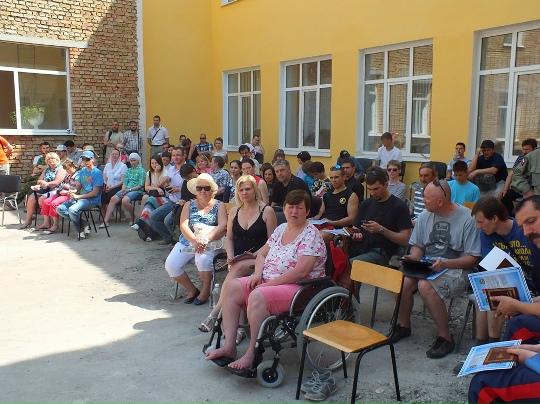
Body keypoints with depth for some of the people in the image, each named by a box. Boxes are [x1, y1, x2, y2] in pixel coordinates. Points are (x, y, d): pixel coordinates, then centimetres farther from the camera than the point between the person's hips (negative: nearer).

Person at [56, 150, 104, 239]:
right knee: (60, 209, -6)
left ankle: (80, 229, -3)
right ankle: (84, 224, -8)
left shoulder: (97, 173, -9)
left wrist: (78, 196, -15)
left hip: (92, 200, -8)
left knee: (72, 210, -31)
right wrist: (73, 192, -5)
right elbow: (79, 186, 18)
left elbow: (95, 193, -14)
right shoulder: (82, 171, 14)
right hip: (80, 198, 8)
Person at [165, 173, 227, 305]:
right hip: (188, 241, 3)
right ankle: (192, 290, 4)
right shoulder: (189, 205, 14)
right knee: (170, 265, -18)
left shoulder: (219, 205, 8)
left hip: (211, 243, -3)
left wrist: (205, 240, -23)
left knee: (203, 259, -35)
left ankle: (206, 289, -7)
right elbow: (183, 226, 0)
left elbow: (222, 226, -7)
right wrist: (195, 241, -20)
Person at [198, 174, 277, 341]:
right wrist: (230, 256, -2)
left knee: (239, 268, -35)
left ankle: (214, 315, -36)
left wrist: (255, 255, -17)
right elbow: (229, 238, 17)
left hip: (258, 259, -4)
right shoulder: (234, 211, 16)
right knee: (237, 283, -30)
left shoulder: (267, 211, 0)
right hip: (237, 260, 4)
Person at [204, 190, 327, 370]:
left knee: (258, 296, -34)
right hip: (267, 281, 9)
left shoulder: (311, 235, -11)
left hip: (298, 287, -8)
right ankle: (229, 346, -9)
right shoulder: (281, 229, 13)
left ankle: (252, 355, -22)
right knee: (231, 287, -8)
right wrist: (258, 274, -2)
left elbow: (300, 271, -21)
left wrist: (269, 284, -17)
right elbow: (262, 254, 20)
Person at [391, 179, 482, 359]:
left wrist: (445, 263, -24)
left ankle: (445, 337, -14)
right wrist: (414, 258, -8)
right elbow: (417, 245, 15)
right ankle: (403, 325, 3)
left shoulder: (467, 218, -11)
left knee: (425, 285, -34)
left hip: (456, 270, -5)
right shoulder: (425, 216, 6)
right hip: (427, 267, 5)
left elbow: (474, 258, -12)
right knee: (403, 281, -25)